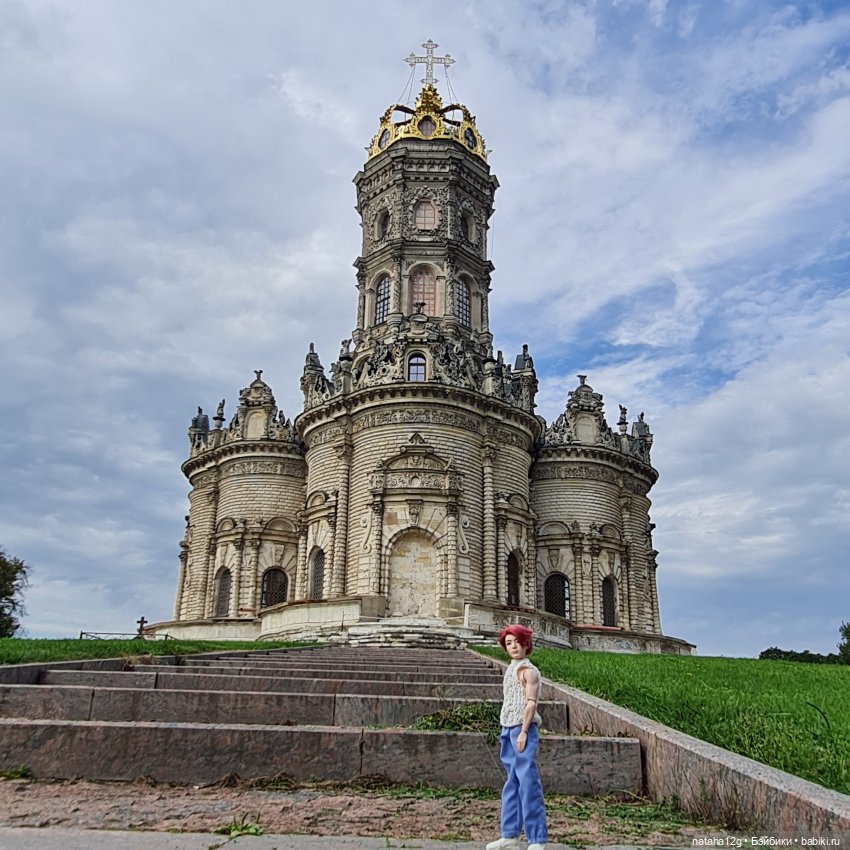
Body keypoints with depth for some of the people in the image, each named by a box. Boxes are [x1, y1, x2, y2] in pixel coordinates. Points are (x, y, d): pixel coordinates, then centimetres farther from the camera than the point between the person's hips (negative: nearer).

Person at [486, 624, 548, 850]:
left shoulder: (528, 670, -8)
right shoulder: (511, 669, 16)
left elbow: (531, 703, -14)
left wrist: (523, 732, -19)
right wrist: (506, 733, 18)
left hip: (522, 729, -8)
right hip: (508, 729, 8)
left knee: (528, 783, -6)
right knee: (512, 784, 13)